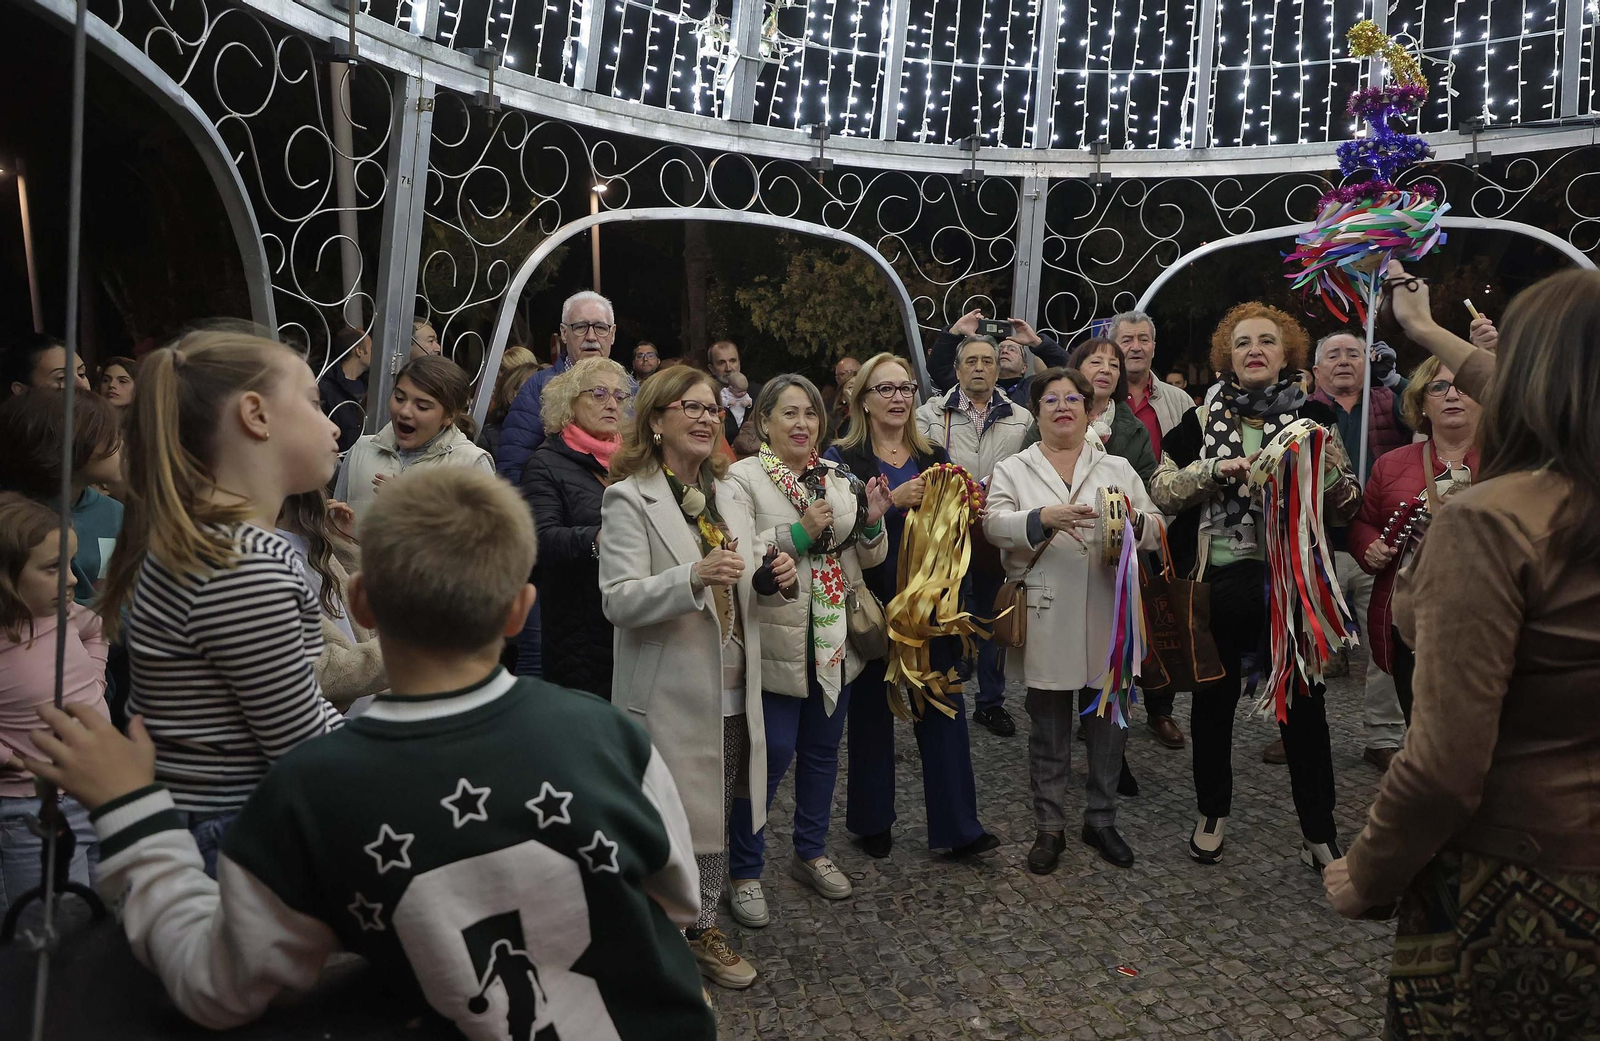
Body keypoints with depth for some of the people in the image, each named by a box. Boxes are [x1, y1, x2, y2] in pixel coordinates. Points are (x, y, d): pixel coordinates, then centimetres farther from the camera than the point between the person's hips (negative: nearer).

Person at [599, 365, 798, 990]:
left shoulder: (731, 495, 11)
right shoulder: (629, 499, -10)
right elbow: (618, 600, -19)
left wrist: (775, 576, -4)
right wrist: (694, 576, -33)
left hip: (733, 694, 6)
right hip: (671, 698, -6)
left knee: (716, 817, 16)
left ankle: (703, 929, 34)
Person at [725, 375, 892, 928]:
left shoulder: (839, 479, 11)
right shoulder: (742, 478, -7)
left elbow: (868, 558, 15)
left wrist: (871, 522, -5)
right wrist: (797, 534, -24)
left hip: (835, 640, 6)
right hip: (776, 642, -6)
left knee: (822, 749, 16)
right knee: (772, 754, -3)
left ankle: (811, 853, 35)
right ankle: (743, 871, 15)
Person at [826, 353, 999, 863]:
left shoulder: (934, 458, 11)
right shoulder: (843, 459, -3)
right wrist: (893, 502, -25)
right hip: (872, 604, -3)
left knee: (944, 707, 2)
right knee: (871, 710, 8)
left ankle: (958, 826, 11)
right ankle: (873, 820, 24)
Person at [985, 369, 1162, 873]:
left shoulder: (1118, 469, 13)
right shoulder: (1013, 471, 7)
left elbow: (1156, 531, 5)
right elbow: (995, 523, -11)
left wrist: (1136, 520, -19)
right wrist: (1043, 518, -30)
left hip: (1107, 618, 2)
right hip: (1046, 623, -2)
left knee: (1108, 723, 11)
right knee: (1048, 731, 8)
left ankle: (1101, 819, 29)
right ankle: (1049, 827, 22)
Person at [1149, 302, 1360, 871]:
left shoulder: (1314, 417, 3)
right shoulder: (1203, 420, 4)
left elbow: (1346, 508, 4)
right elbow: (1160, 489, 0)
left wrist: (1334, 469, -17)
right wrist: (1213, 471, -15)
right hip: (1219, 579, 1)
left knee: (1304, 704, 6)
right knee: (1213, 700, 12)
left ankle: (1319, 831, 22)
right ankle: (1212, 815, 31)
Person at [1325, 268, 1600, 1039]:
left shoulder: (1491, 518, -25)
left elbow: (1447, 763, -27)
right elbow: (1525, 397, 18)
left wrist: (1364, 874, -10)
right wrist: (1424, 329, 32)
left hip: (1510, 887, -6)